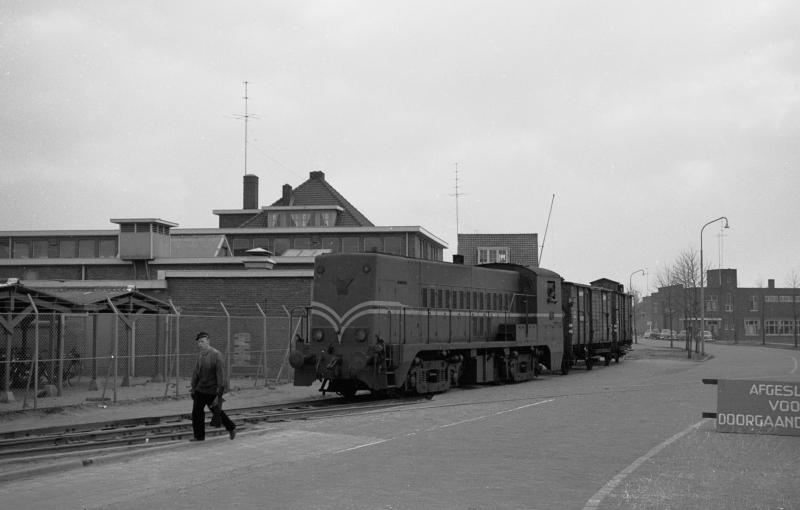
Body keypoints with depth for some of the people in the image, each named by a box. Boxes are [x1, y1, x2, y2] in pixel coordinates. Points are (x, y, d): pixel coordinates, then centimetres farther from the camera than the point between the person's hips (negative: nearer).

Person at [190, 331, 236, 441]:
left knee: (217, 411, 4)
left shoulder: (216, 355, -14)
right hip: (200, 389, 6)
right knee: (196, 412, 3)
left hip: (212, 391, -6)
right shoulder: (200, 355, 6)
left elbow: (220, 373, -15)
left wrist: (220, 390, -17)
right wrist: (193, 388, 14)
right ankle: (199, 436, 15)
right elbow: (196, 372, 15)